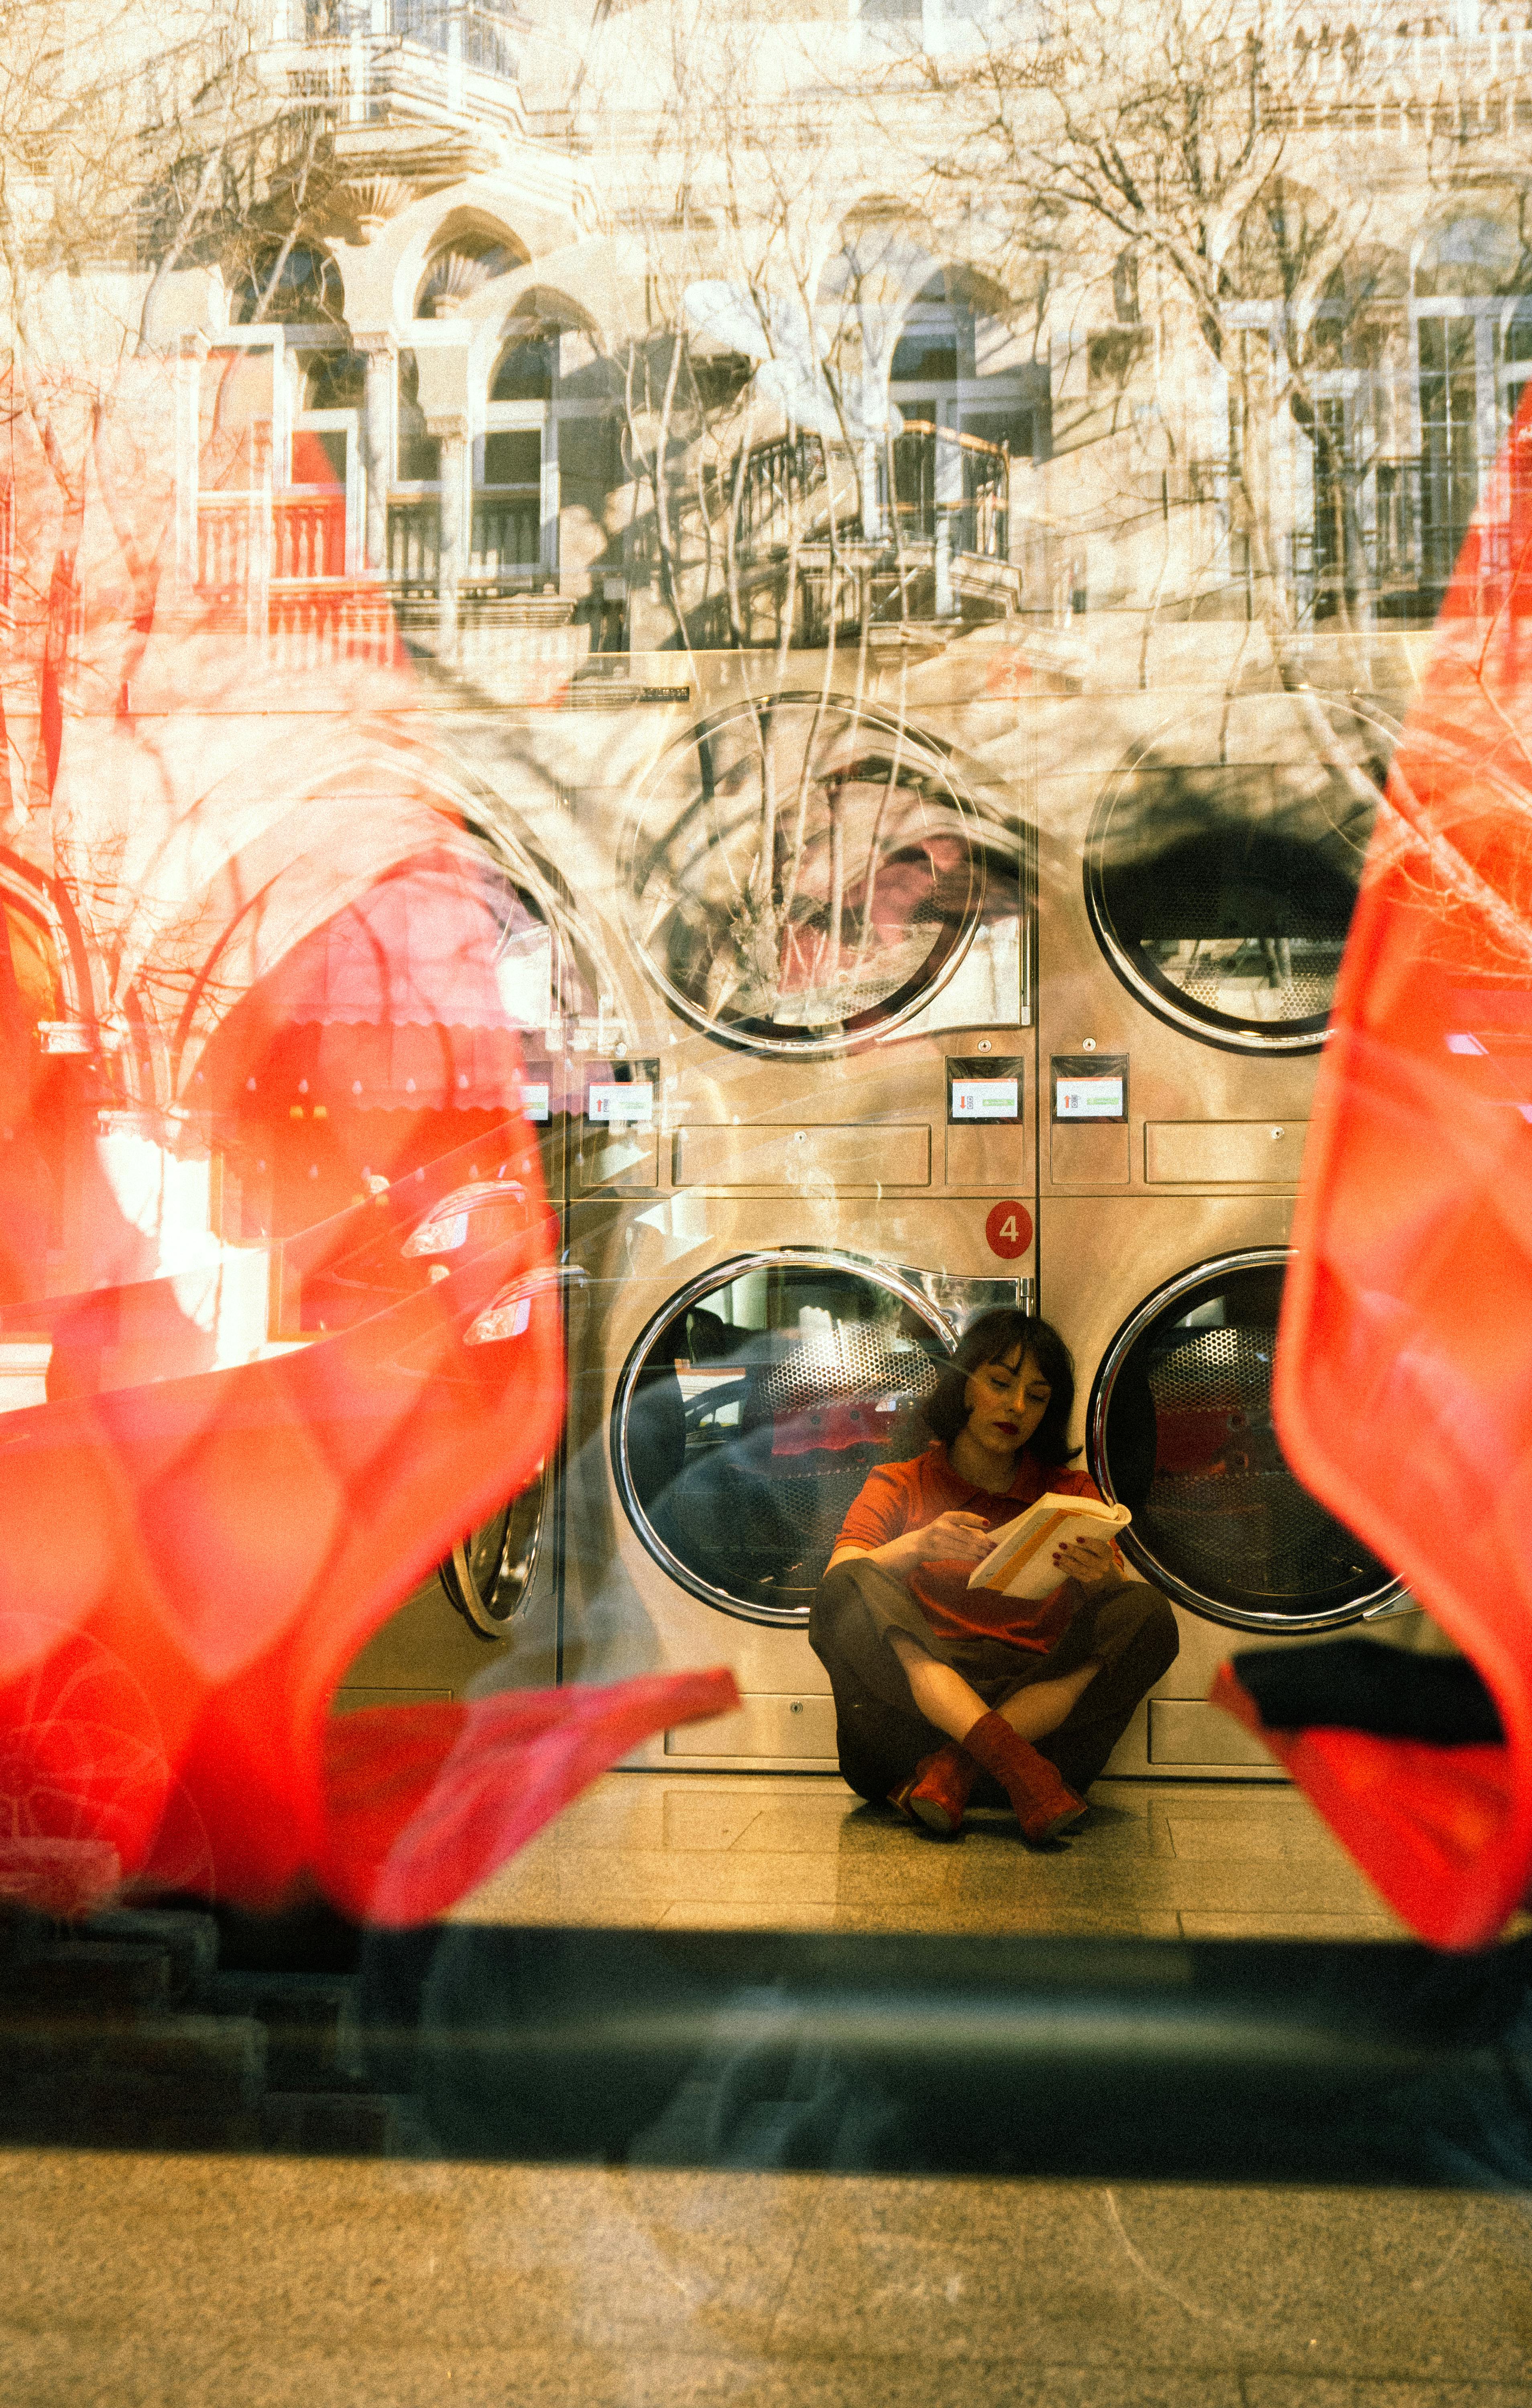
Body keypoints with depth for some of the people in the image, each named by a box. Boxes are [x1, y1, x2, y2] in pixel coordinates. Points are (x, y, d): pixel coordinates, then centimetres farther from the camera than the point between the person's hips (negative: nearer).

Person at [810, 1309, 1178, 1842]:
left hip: (1041, 1689, 1)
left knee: (1147, 1611, -22)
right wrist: (920, 1546, -23)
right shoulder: (899, 1486, 14)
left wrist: (1101, 1579, -21)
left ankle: (950, 1769, -31)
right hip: (916, 1693, -1)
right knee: (848, 1591, -26)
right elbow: (838, 1577, -4)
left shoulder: (1071, 1492, 19)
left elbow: (1118, 1600, 4)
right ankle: (1014, 1760, -40)